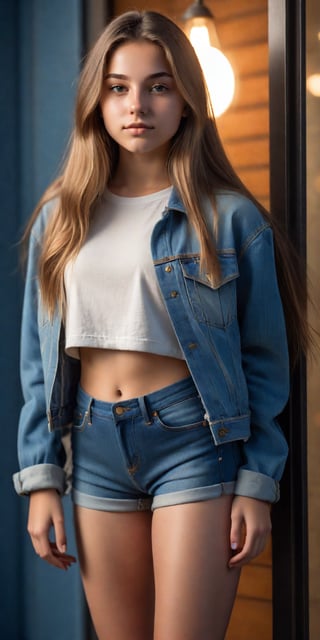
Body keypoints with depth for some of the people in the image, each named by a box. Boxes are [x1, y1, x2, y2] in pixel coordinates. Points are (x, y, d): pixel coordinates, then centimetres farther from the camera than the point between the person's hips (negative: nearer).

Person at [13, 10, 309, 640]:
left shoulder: (230, 218, -3)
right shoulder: (62, 217, 7)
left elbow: (263, 359, -1)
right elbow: (39, 358, 9)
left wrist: (257, 485, -6)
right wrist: (41, 479, 3)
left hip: (194, 445, -4)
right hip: (96, 451, 4)